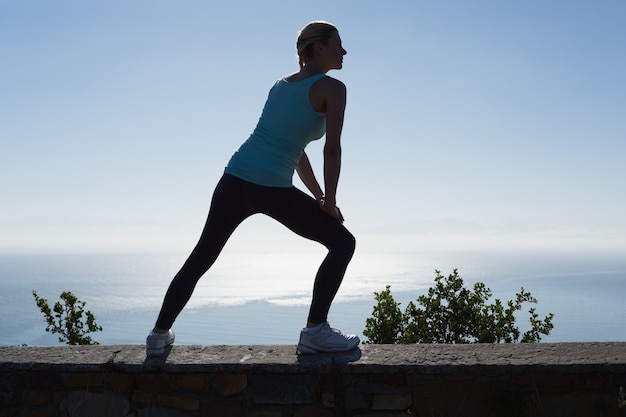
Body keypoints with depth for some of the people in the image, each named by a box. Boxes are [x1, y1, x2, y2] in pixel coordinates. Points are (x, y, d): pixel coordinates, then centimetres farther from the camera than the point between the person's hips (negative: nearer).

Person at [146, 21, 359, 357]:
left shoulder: (281, 84, 22)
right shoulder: (332, 88, -1)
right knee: (342, 243, 8)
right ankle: (315, 332, 0)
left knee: (200, 258, 19)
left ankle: (159, 335, 26)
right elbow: (332, 149, -8)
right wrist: (329, 201, 0)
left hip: (233, 180, 7)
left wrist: (317, 195, 25)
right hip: (272, 190, -7)